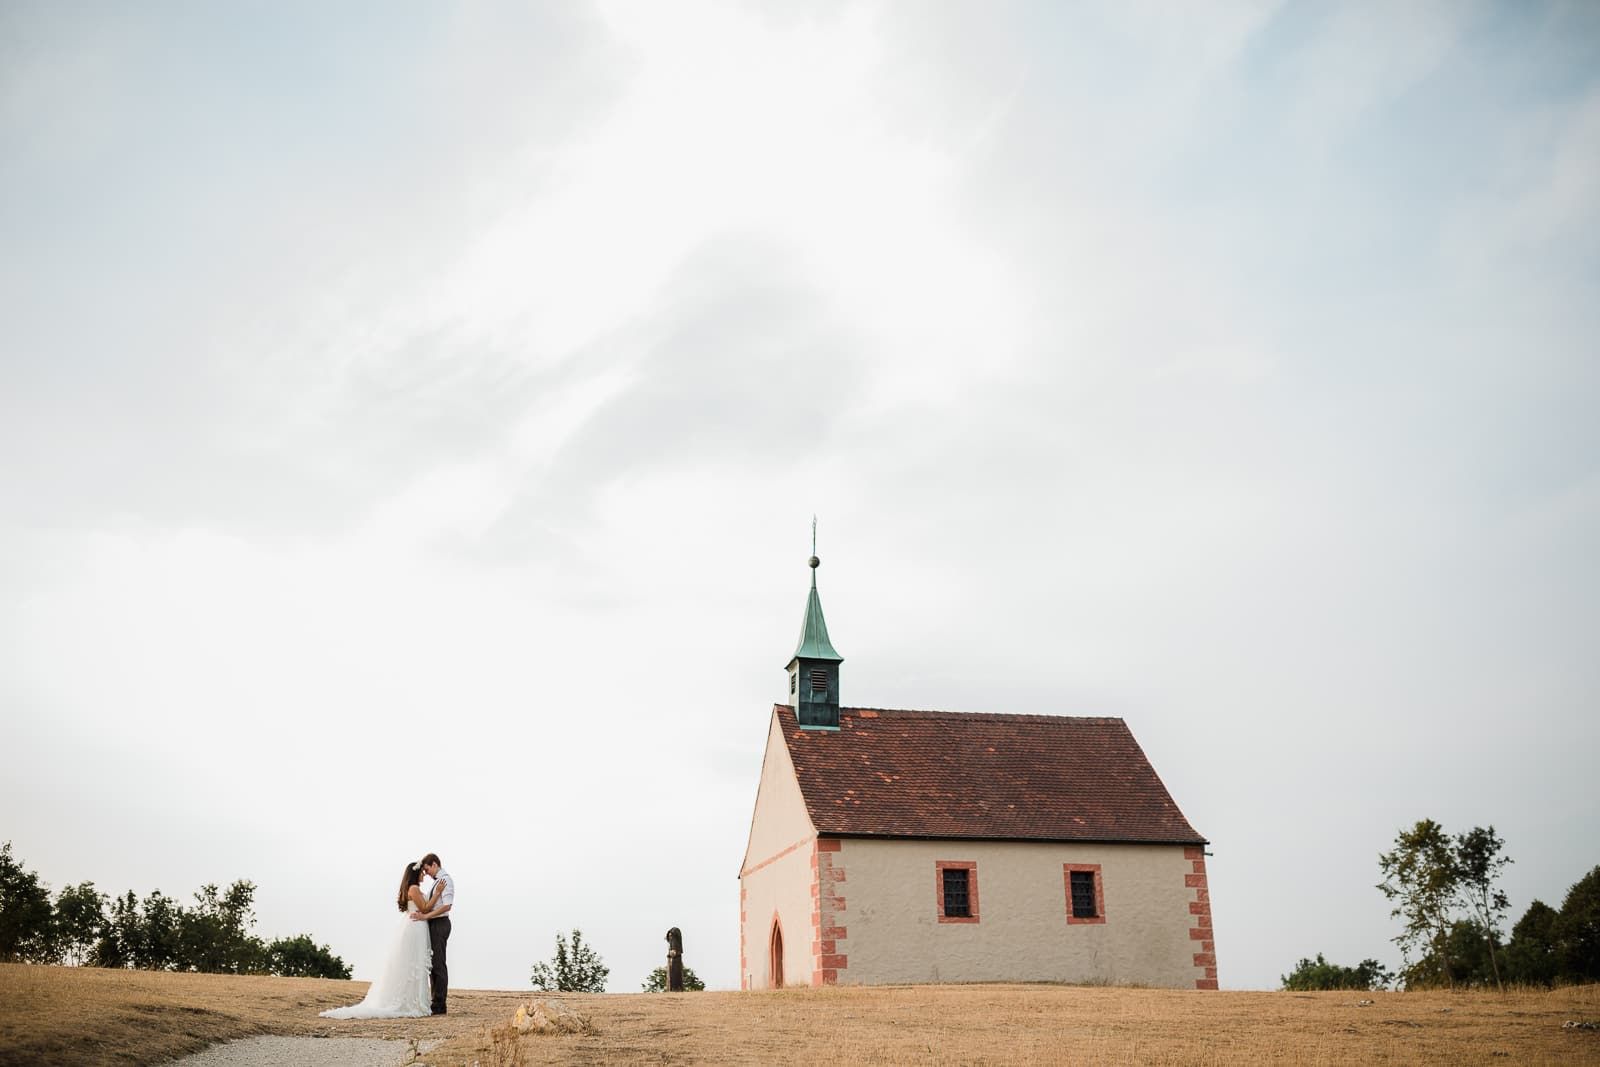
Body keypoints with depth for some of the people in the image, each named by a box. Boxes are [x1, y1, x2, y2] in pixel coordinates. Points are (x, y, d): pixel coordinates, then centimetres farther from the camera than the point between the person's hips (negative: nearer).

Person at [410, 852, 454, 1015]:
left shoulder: (445, 879, -12)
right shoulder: (437, 881, 17)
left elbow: (446, 906, -22)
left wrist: (425, 916, -24)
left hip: (439, 924, -10)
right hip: (434, 924, 10)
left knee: (438, 965, -8)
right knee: (432, 965, 11)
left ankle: (439, 1006, -7)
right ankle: (436, 1004, 15)